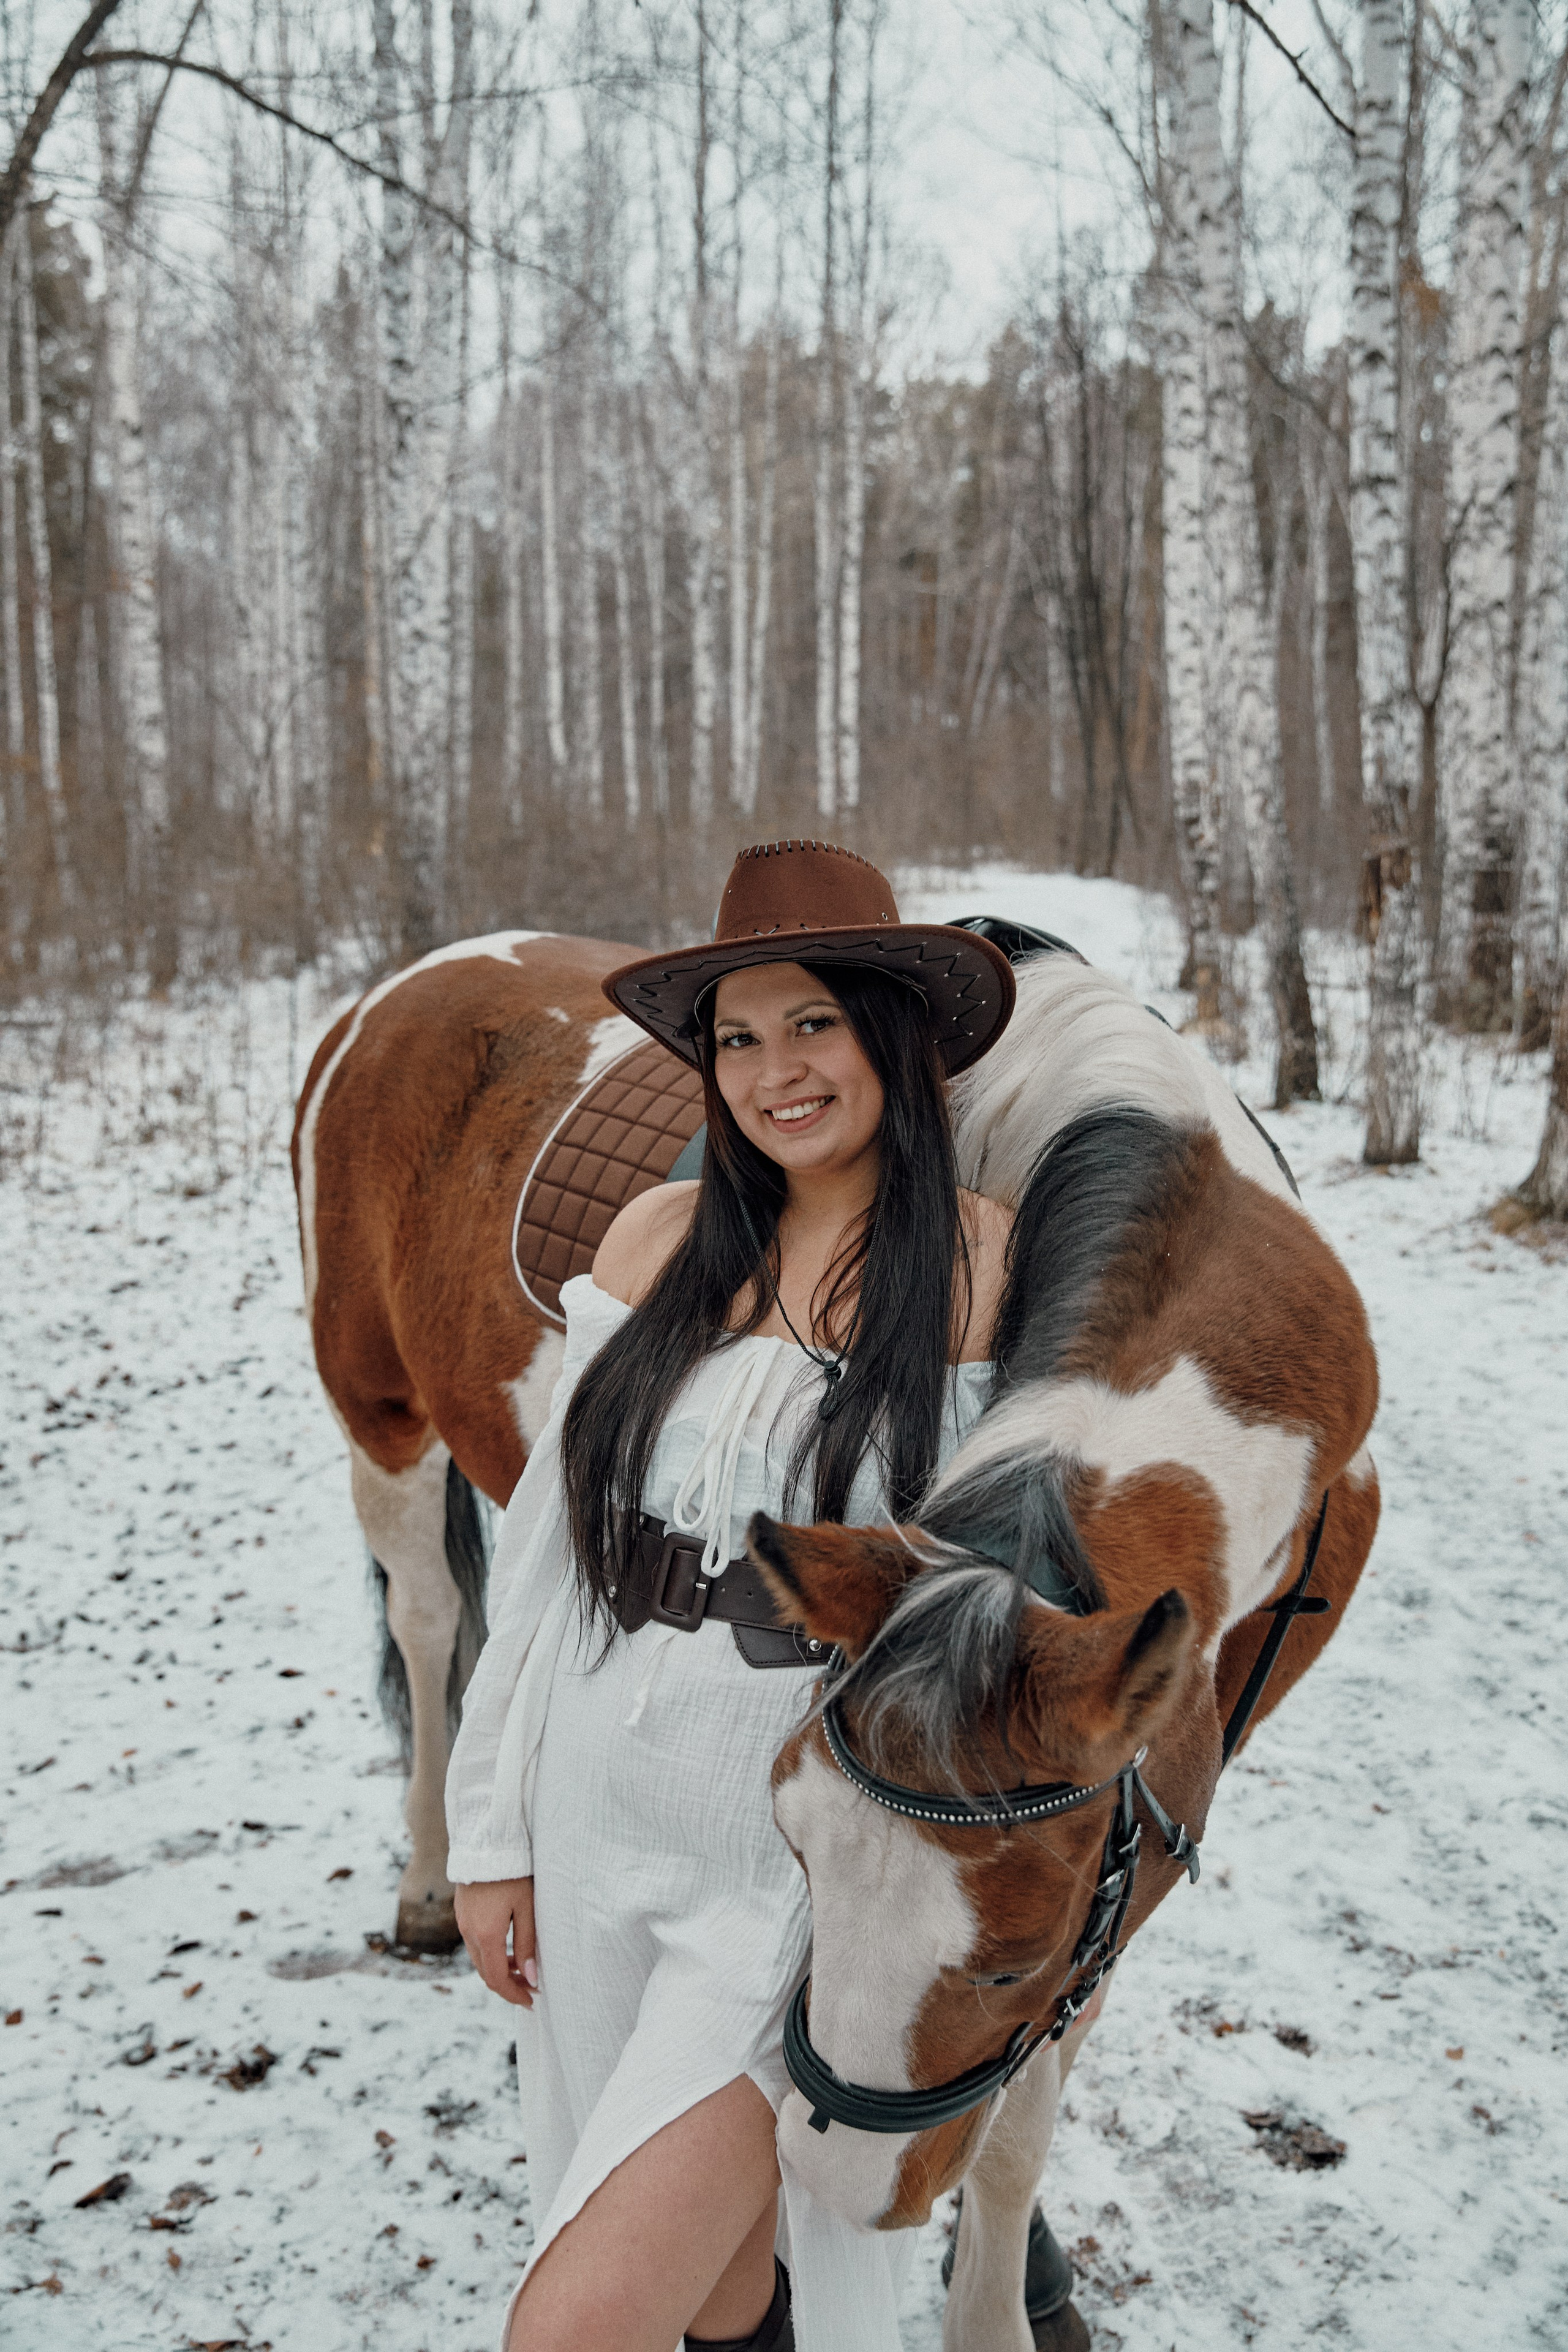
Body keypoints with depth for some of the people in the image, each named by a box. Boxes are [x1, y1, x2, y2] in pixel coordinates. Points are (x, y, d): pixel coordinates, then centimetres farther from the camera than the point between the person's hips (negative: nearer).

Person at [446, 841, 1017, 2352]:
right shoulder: (662, 1238, 0)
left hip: (812, 1862, -4)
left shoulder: (985, 1264, -10)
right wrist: (492, 1829, 6)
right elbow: (548, 1534, 4)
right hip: (601, 1816, 4)